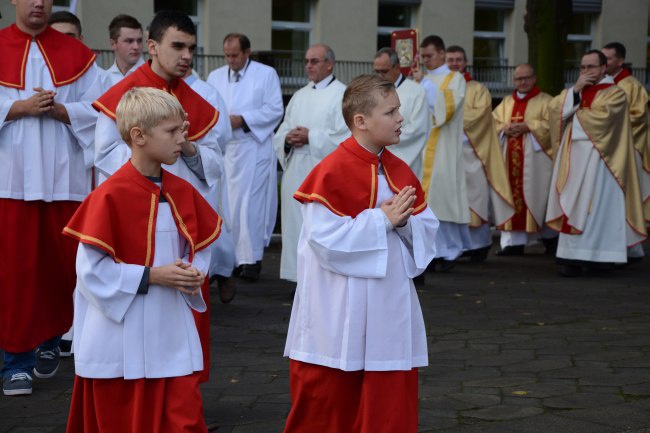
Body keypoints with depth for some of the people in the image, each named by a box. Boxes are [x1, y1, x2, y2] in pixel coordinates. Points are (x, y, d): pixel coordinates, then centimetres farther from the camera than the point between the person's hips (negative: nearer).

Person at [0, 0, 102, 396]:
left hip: (64, 178, 1)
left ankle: (50, 341, 28)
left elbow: (96, 110, 2)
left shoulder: (77, 55, 7)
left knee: (62, 264, 6)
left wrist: (57, 109, -13)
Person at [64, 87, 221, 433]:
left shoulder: (183, 192, 4)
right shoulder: (110, 196, -15)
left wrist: (195, 274, -6)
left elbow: (201, 247, 16)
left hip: (173, 337, 5)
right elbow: (91, 270, -17)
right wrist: (152, 276, -19)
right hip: (121, 341, -5)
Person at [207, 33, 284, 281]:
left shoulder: (266, 74, 4)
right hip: (223, 149, 4)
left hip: (253, 147, -4)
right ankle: (227, 256, 8)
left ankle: (251, 258, -4)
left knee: (251, 203, -8)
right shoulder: (215, 77, 16)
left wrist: (242, 120, -11)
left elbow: (275, 110, -3)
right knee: (224, 202, 2)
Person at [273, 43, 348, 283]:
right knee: (296, 225, 6)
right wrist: (288, 138, -3)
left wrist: (310, 137, -13)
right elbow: (281, 133, 20)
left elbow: (345, 136, -14)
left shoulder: (342, 95, -3)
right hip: (296, 172, 7)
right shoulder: (300, 96, 19)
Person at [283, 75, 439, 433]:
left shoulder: (400, 172, 6)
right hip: (339, 314, -6)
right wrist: (382, 219, -17)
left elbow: (427, 232, 10)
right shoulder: (331, 173, -15)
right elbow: (325, 240, -21)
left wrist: (404, 222, -12)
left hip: (389, 312, 6)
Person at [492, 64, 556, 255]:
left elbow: (550, 124, -10)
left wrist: (527, 127, -18)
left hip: (534, 159, -4)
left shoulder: (545, 101, 3)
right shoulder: (507, 102, 18)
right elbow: (494, 122, 12)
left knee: (536, 195, -4)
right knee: (512, 194, 0)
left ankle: (550, 238, 10)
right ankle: (514, 241, 2)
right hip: (510, 158, 4)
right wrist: (505, 128, -9)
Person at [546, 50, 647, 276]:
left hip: (596, 158, -6)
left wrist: (573, 115, -1)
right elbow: (554, 109, 4)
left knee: (594, 205, -10)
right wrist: (575, 89, -7)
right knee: (572, 205, 1)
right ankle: (573, 256, 1)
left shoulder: (615, 93, 1)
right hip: (572, 156, 6)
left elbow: (600, 117, -16)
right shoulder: (574, 91, 20)